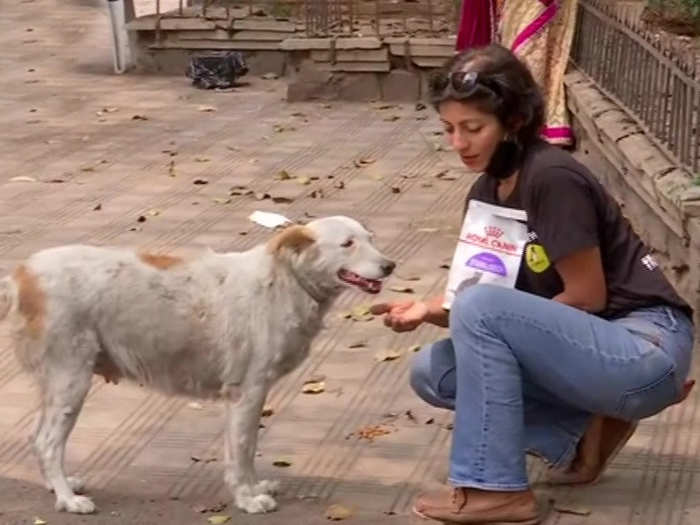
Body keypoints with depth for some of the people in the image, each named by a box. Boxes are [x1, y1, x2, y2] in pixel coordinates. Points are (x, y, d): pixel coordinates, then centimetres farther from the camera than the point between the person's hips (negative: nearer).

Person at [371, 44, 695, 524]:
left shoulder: (553, 178, -18)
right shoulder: (486, 194, 6)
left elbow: (587, 296, -17)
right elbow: (474, 304, 9)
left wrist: (455, 313, -14)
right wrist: (429, 310, -11)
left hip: (645, 348, -9)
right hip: (588, 348, 9)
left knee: (483, 308, -25)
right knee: (434, 372, 2)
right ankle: (584, 432, 3)